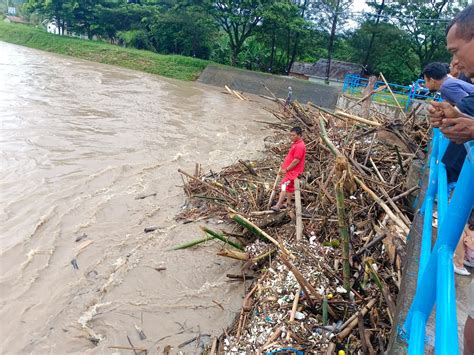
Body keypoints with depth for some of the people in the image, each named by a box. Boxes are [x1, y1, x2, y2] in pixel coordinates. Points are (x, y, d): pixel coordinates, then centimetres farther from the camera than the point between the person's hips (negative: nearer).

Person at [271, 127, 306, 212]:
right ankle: (288, 203, 30)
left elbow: (296, 161, -24)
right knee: (290, 187, 18)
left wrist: (286, 169, -19)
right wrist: (284, 166, 15)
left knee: (284, 186, -15)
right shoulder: (295, 144, 12)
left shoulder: (300, 146, -21)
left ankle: (278, 205, -17)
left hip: (293, 171, -10)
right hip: (290, 170, 10)